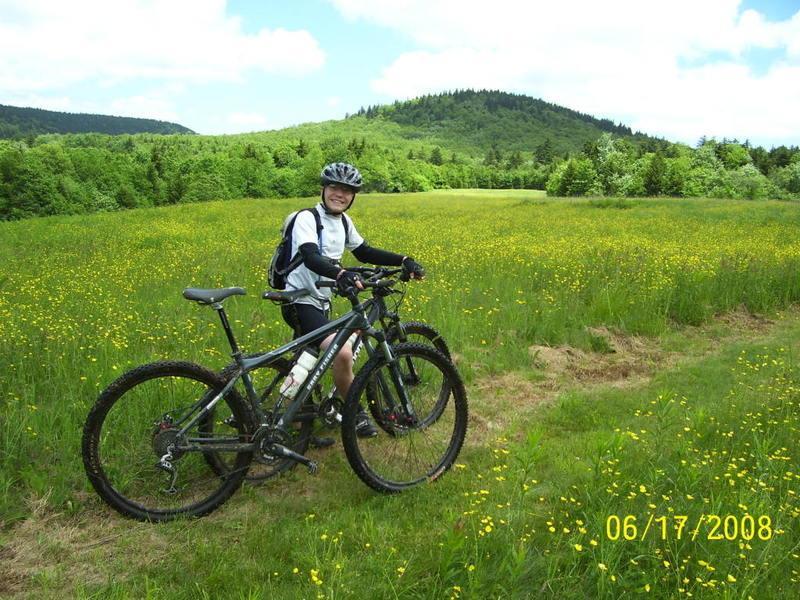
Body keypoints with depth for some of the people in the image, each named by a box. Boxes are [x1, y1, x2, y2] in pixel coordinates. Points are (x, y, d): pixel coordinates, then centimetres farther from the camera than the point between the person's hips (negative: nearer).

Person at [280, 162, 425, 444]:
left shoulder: (342, 221, 9)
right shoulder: (307, 219, -16)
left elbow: (364, 252, 17)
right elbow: (311, 258, -33)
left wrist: (403, 260, 6)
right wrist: (340, 274, -53)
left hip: (321, 301, 9)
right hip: (301, 302, -9)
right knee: (343, 352, -27)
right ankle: (357, 412, -6)